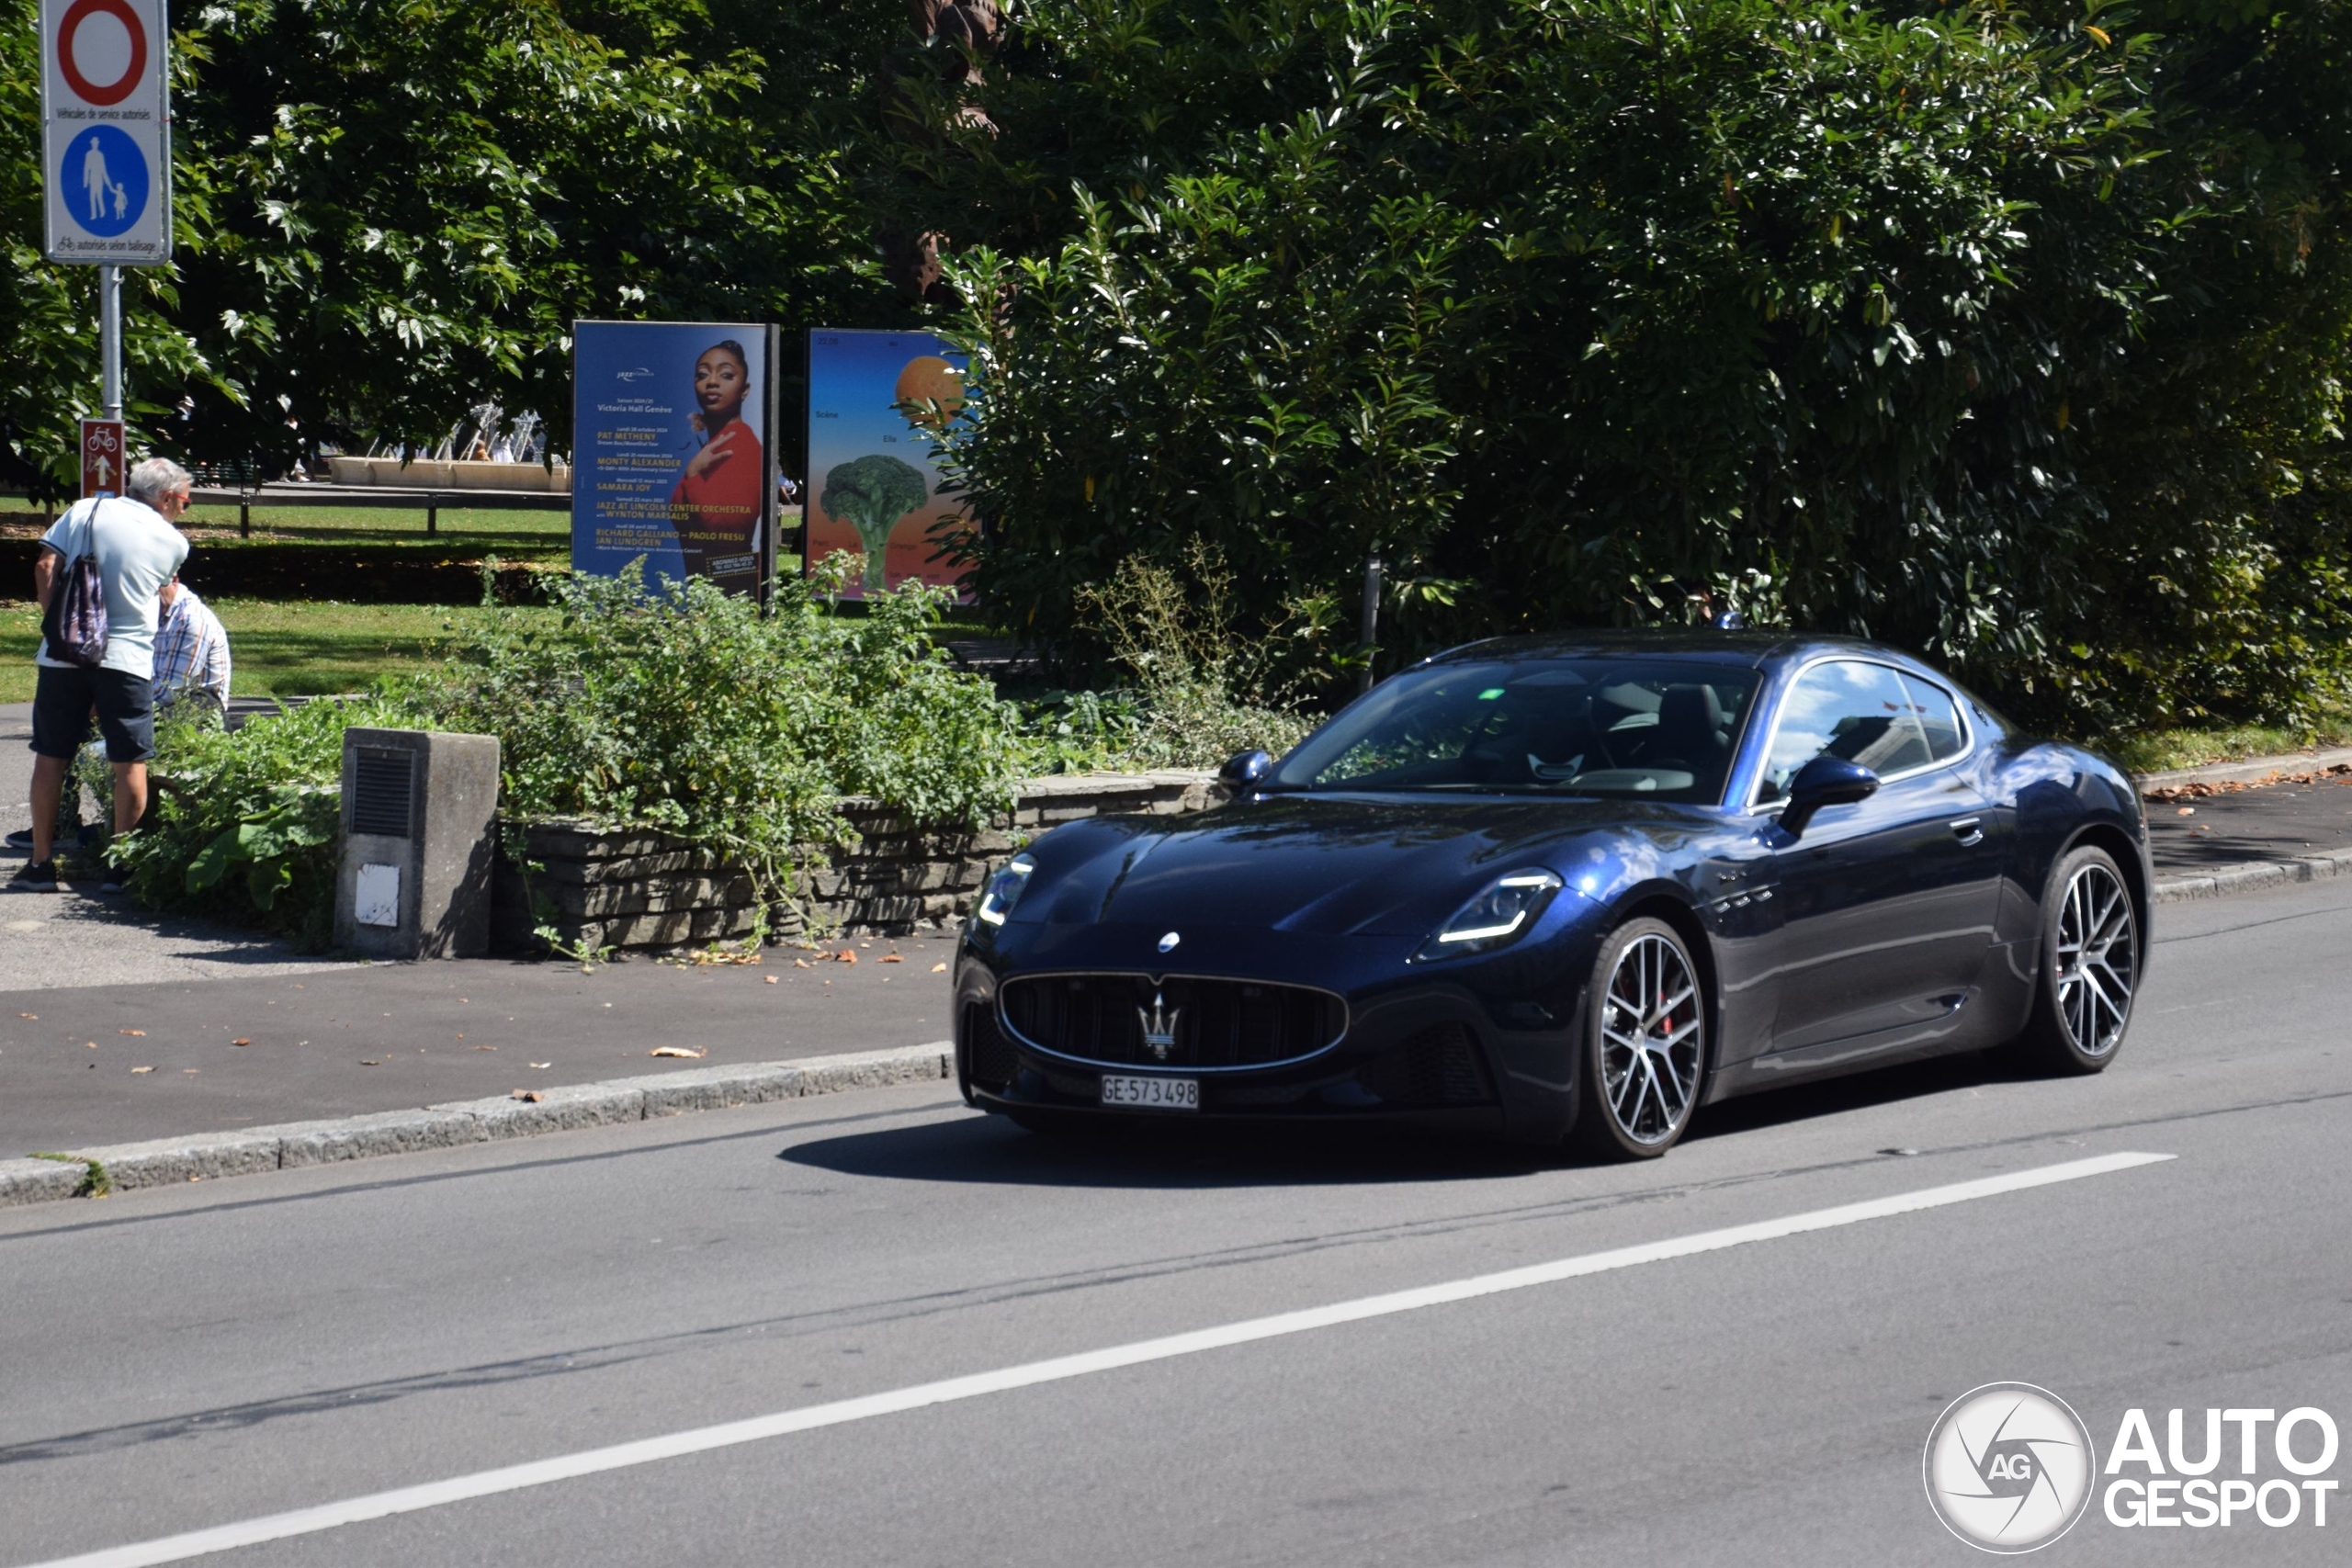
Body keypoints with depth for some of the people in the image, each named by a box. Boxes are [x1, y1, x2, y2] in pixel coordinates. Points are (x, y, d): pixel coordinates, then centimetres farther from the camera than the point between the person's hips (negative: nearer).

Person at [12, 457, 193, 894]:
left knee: (50, 758, 11)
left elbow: (45, 568, -2)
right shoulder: (172, 542, 5)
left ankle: (41, 864, 13)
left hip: (63, 656, 2)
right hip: (127, 658, -2)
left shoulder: (84, 513, 7)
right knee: (130, 763, 7)